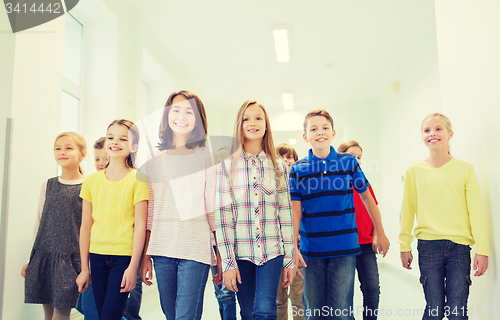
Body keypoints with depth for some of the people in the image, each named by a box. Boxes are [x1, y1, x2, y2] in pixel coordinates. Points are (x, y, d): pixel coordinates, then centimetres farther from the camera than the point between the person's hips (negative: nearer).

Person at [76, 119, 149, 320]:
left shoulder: (137, 180, -6)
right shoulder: (91, 181, 7)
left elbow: (140, 226, -8)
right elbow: (86, 227, 9)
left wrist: (133, 267, -11)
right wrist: (84, 269, 10)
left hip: (124, 256, -4)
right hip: (97, 256, 4)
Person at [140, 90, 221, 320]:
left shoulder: (207, 158, 2)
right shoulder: (155, 160, 10)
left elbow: (214, 210, 1)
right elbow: (150, 211, 12)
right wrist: (145, 256, 10)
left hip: (196, 249, -3)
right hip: (161, 249, 4)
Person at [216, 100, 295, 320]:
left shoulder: (278, 166, 6)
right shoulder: (227, 165, 0)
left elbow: (285, 213, 6)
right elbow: (222, 214, -4)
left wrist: (289, 259, 5)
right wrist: (227, 262, -8)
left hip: (271, 252, 1)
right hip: (240, 252, 0)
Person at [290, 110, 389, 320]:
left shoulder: (348, 162, 0)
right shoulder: (298, 169, 0)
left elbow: (366, 197, 11)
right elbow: (295, 210, -2)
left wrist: (380, 234, 15)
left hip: (344, 247, -1)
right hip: (311, 249, 1)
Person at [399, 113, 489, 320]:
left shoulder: (465, 169, 4)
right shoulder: (414, 171, 5)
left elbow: (476, 212, 3)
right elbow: (407, 211, 8)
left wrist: (482, 249, -1)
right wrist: (404, 246, 6)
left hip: (459, 246, 0)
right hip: (428, 246, 0)